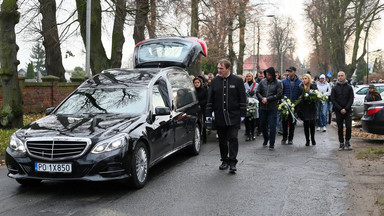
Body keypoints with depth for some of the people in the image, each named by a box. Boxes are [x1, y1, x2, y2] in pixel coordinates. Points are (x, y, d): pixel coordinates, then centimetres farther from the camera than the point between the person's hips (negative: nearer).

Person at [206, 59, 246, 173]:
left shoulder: (237, 80, 0)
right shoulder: (214, 81, 7)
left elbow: (242, 99, 2)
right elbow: (210, 99, 10)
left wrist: (242, 114, -2)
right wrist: (209, 114, 5)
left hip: (233, 116, -3)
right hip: (219, 116, 3)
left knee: (233, 139, -7)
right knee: (222, 140, 9)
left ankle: (232, 162, -2)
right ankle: (225, 161, 22)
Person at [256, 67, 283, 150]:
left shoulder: (278, 83, -4)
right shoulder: (262, 82, 5)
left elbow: (279, 95, -10)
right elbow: (258, 92, 8)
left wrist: (267, 99, -14)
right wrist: (262, 99, -11)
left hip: (273, 108, -4)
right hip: (263, 107, 4)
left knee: (272, 126, -4)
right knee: (262, 125, 13)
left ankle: (272, 144, 6)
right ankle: (266, 139, 37)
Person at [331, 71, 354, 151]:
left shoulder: (349, 87, 5)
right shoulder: (335, 88, 5)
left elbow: (351, 99, 0)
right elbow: (333, 100, 0)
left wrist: (346, 109, -12)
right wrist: (340, 109, -10)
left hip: (347, 111, 0)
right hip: (338, 111, 1)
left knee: (349, 127, -7)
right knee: (340, 128, 4)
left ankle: (347, 141, 11)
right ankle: (341, 144, 12)